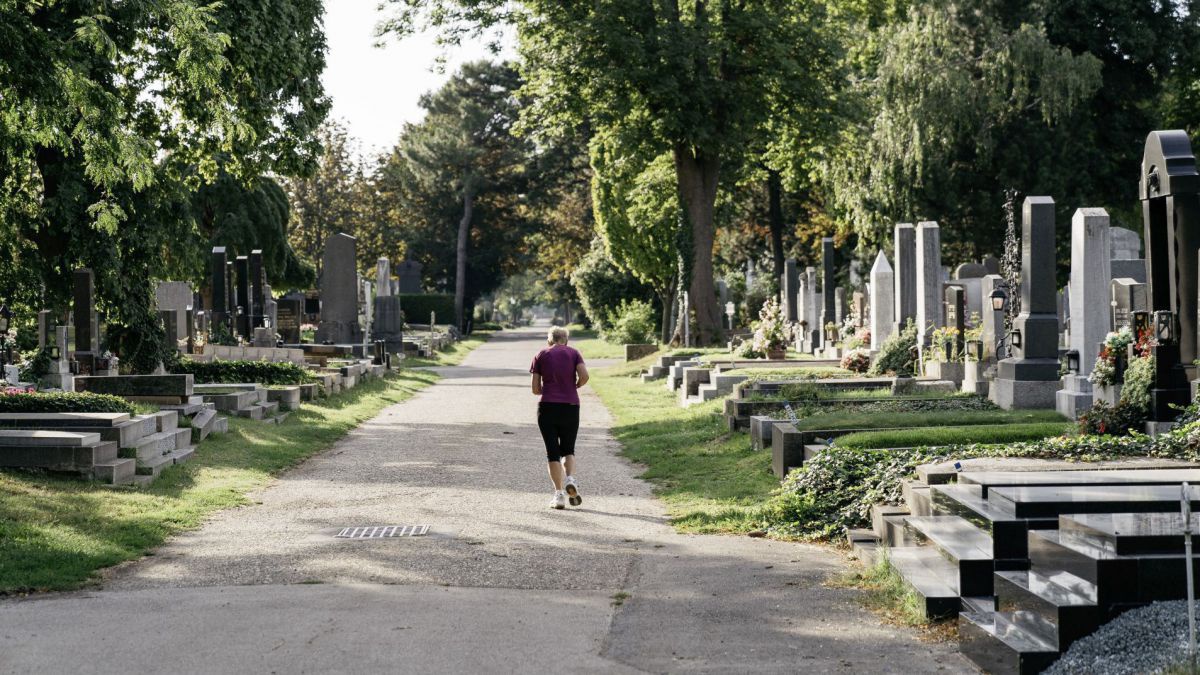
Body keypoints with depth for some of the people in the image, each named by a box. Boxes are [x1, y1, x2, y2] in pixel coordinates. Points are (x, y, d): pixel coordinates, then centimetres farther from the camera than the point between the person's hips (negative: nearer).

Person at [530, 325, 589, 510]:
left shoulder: (541, 356, 6)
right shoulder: (573, 353, 6)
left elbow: (535, 389, 3)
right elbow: (584, 375, -10)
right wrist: (575, 387, 9)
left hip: (547, 407, -1)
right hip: (570, 406, 1)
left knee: (553, 452, 4)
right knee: (568, 449, 15)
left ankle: (559, 494, -4)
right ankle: (570, 479, -11)